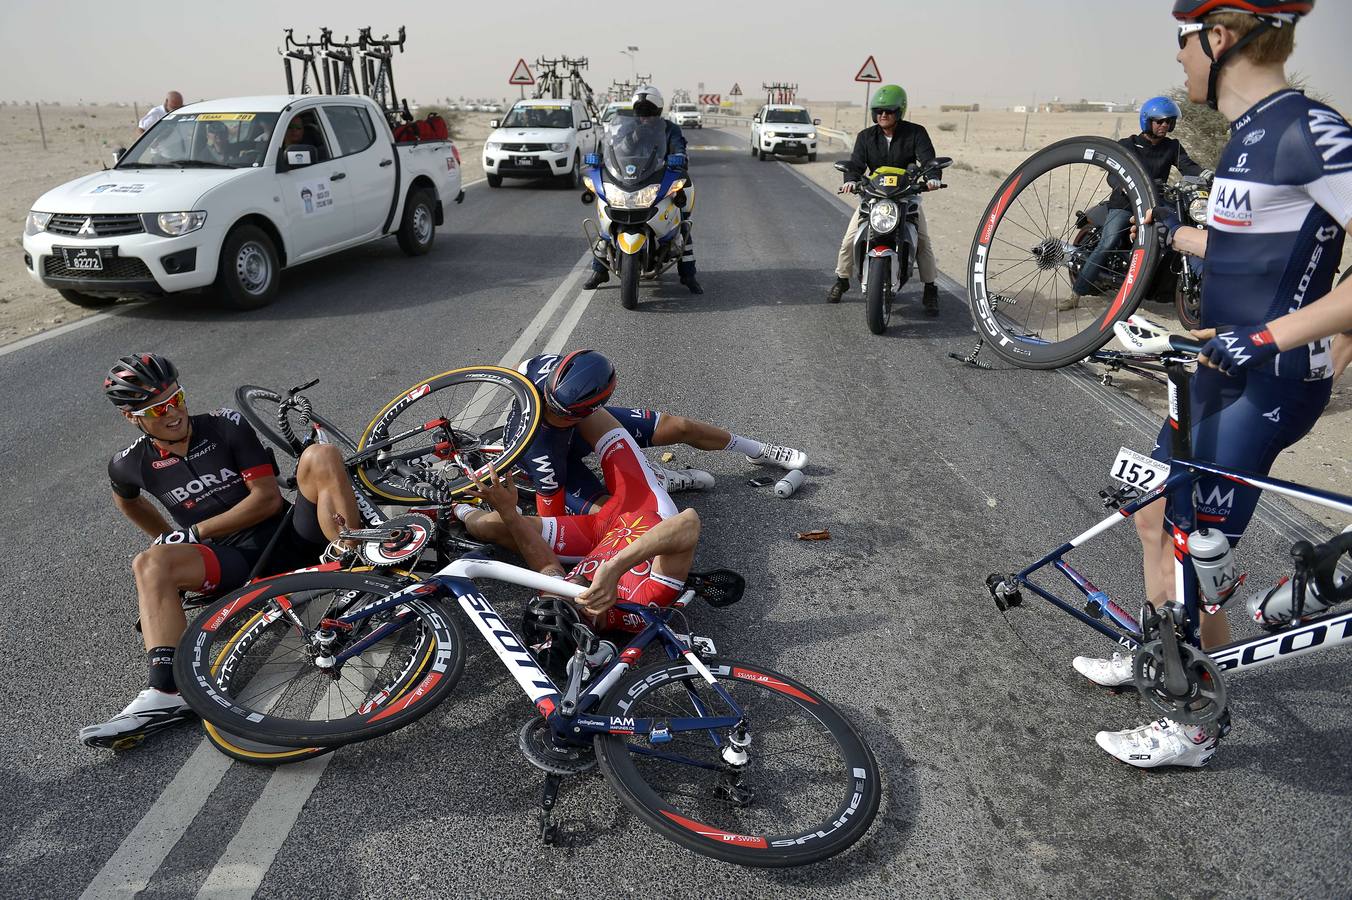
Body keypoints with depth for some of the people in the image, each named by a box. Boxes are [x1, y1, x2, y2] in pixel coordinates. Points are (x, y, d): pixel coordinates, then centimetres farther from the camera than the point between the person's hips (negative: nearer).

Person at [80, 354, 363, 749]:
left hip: (289, 536, -1)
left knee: (320, 455, -24)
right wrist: (170, 538, 28)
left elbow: (268, 497, -6)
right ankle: (165, 693, -35)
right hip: (234, 562, 1)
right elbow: (126, 497, 34)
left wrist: (195, 532, -8)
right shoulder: (132, 465, 7)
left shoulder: (227, 426, 0)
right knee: (150, 562, -27)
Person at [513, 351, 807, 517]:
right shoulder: (541, 454, -46)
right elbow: (552, 515, -31)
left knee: (679, 427, 1)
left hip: (583, 427, 4)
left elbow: (518, 369, -10)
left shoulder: (551, 365, -36)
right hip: (559, 462, -4)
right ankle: (654, 480, 4)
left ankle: (761, 450, 26)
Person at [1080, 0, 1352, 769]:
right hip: (1221, 374, 9)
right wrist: (1173, 233, 35)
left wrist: (1267, 338, -30)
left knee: (1189, 561, -2)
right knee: (1156, 518, 20)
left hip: (1269, 387, -9)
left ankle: (1200, 726, 19)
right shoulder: (1249, 135, 9)